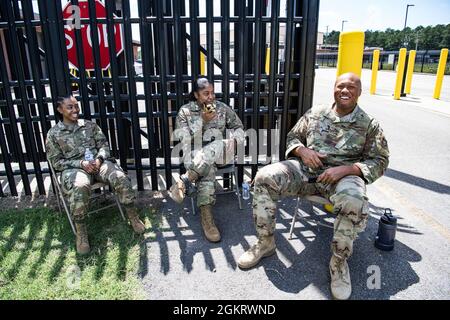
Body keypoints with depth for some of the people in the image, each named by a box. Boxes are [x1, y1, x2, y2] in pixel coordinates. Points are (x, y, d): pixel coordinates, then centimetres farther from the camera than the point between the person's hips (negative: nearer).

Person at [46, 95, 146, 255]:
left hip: (98, 162, 3)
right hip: (74, 168, -2)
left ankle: (133, 216, -10)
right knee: (79, 187, -39)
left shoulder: (90, 125, 13)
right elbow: (56, 162, 2)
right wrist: (81, 163, -13)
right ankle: (81, 231, -22)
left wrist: (99, 159, -12)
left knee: (121, 178, -28)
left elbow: (104, 145, 11)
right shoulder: (53, 134, 5)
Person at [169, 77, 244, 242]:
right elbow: (182, 139, -8)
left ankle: (185, 181, -35)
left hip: (220, 153, 2)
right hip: (195, 154, -2)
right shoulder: (185, 111, 2)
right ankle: (206, 216, -39)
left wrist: (234, 140, -12)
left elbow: (239, 128, 11)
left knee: (213, 149, -36)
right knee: (207, 169, -37)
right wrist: (202, 120, -16)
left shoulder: (223, 108, 7)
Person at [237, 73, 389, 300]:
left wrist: (346, 169, -17)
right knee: (264, 177, -22)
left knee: (353, 201, -39)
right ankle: (265, 243, -6)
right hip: (306, 168, 3)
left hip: (343, 174, -2)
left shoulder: (369, 125, 6)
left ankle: (339, 261, -12)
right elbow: (292, 137, 18)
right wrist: (302, 150, -8)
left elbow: (379, 161, 0)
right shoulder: (315, 113, 13)